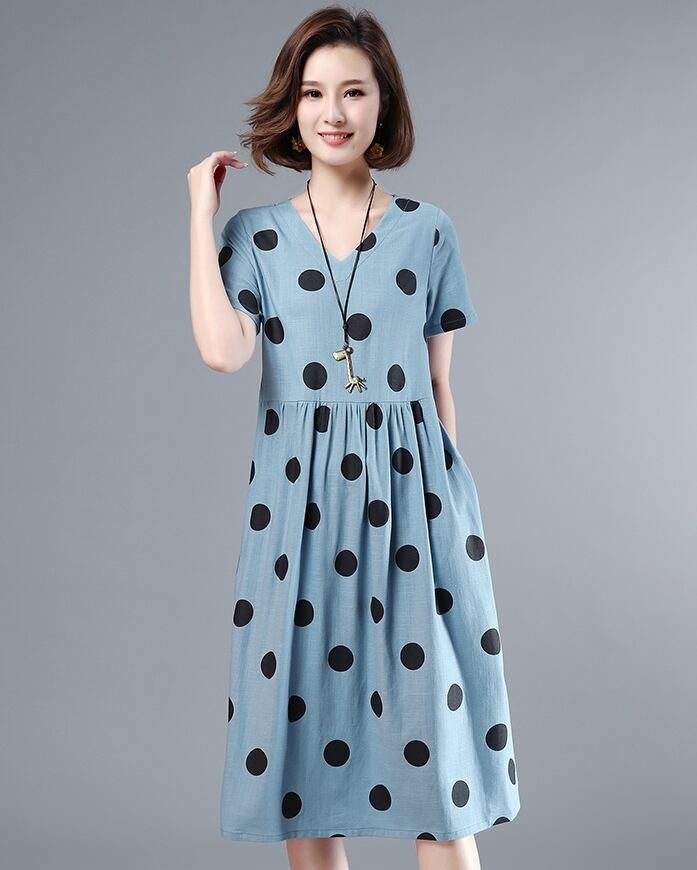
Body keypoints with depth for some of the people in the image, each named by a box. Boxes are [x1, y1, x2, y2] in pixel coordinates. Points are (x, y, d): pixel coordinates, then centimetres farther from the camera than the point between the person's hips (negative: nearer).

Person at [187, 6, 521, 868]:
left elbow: (440, 388, 7)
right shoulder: (255, 234, 4)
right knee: (305, 718, 7)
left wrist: (448, 501, 6)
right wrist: (202, 211, -7)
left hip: (409, 489, 0)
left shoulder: (429, 232, 5)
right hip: (299, 503, 0)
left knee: (435, 730, 1)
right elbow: (221, 350, -15)